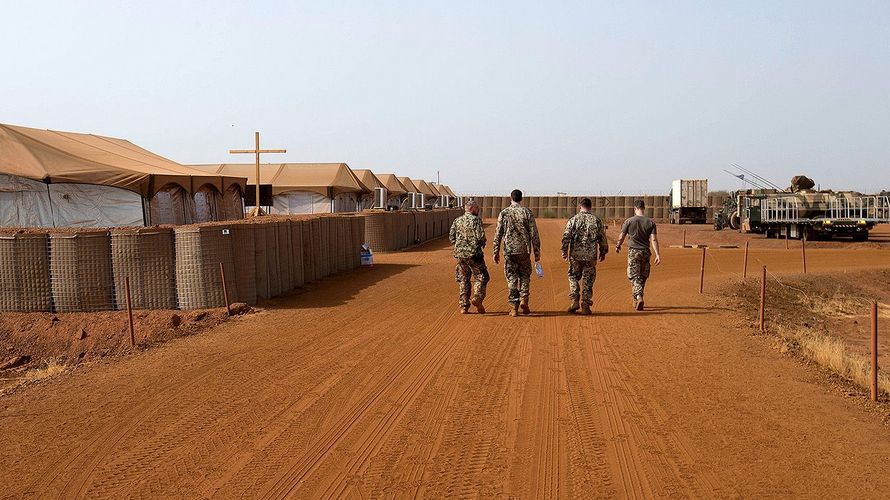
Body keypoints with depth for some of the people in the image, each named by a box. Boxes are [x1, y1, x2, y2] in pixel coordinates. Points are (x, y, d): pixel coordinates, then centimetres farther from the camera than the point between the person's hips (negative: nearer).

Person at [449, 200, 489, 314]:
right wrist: (483, 243, 5)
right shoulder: (476, 220, -8)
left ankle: (464, 306, 9)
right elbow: (480, 236, -15)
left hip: (460, 253, 5)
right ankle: (477, 298, -15)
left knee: (463, 279, 11)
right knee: (481, 277, 6)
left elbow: (451, 236, 8)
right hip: (474, 253, -5)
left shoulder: (457, 221, 9)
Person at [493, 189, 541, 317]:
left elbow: (498, 234, 2)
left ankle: (514, 306, 3)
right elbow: (534, 233, -3)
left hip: (509, 250, 0)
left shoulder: (503, 213, 1)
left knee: (511, 278, 5)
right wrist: (537, 251, 2)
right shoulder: (527, 212, -1)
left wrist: (496, 252, 8)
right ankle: (523, 299, 0)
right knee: (525, 275, 16)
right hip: (524, 249, 0)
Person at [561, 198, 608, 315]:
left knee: (573, 277, 15)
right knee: (588, 281, 7)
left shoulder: (573, 220, -2)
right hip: (591, 256, 1)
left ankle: (575, 301, 3)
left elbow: (566, 237, -7)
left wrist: (564, 251, 1)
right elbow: (602, 238, 8)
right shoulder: (597, 220, 4)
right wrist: (603, 252, 19)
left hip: (575, 255, -1)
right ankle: (585, 306, 6)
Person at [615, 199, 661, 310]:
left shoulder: (629, 221, -4)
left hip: (633, 252, -3)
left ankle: (639, 298, -25)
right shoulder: (650, 222, 0)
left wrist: (618, 246, 22)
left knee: (634, 276, -3)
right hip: (645, 252, 3)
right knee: (642, 277, 14)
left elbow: (621, 236, 3)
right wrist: (658, 254, -6)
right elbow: (654, 239, -6)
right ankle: (636, 301, 22)